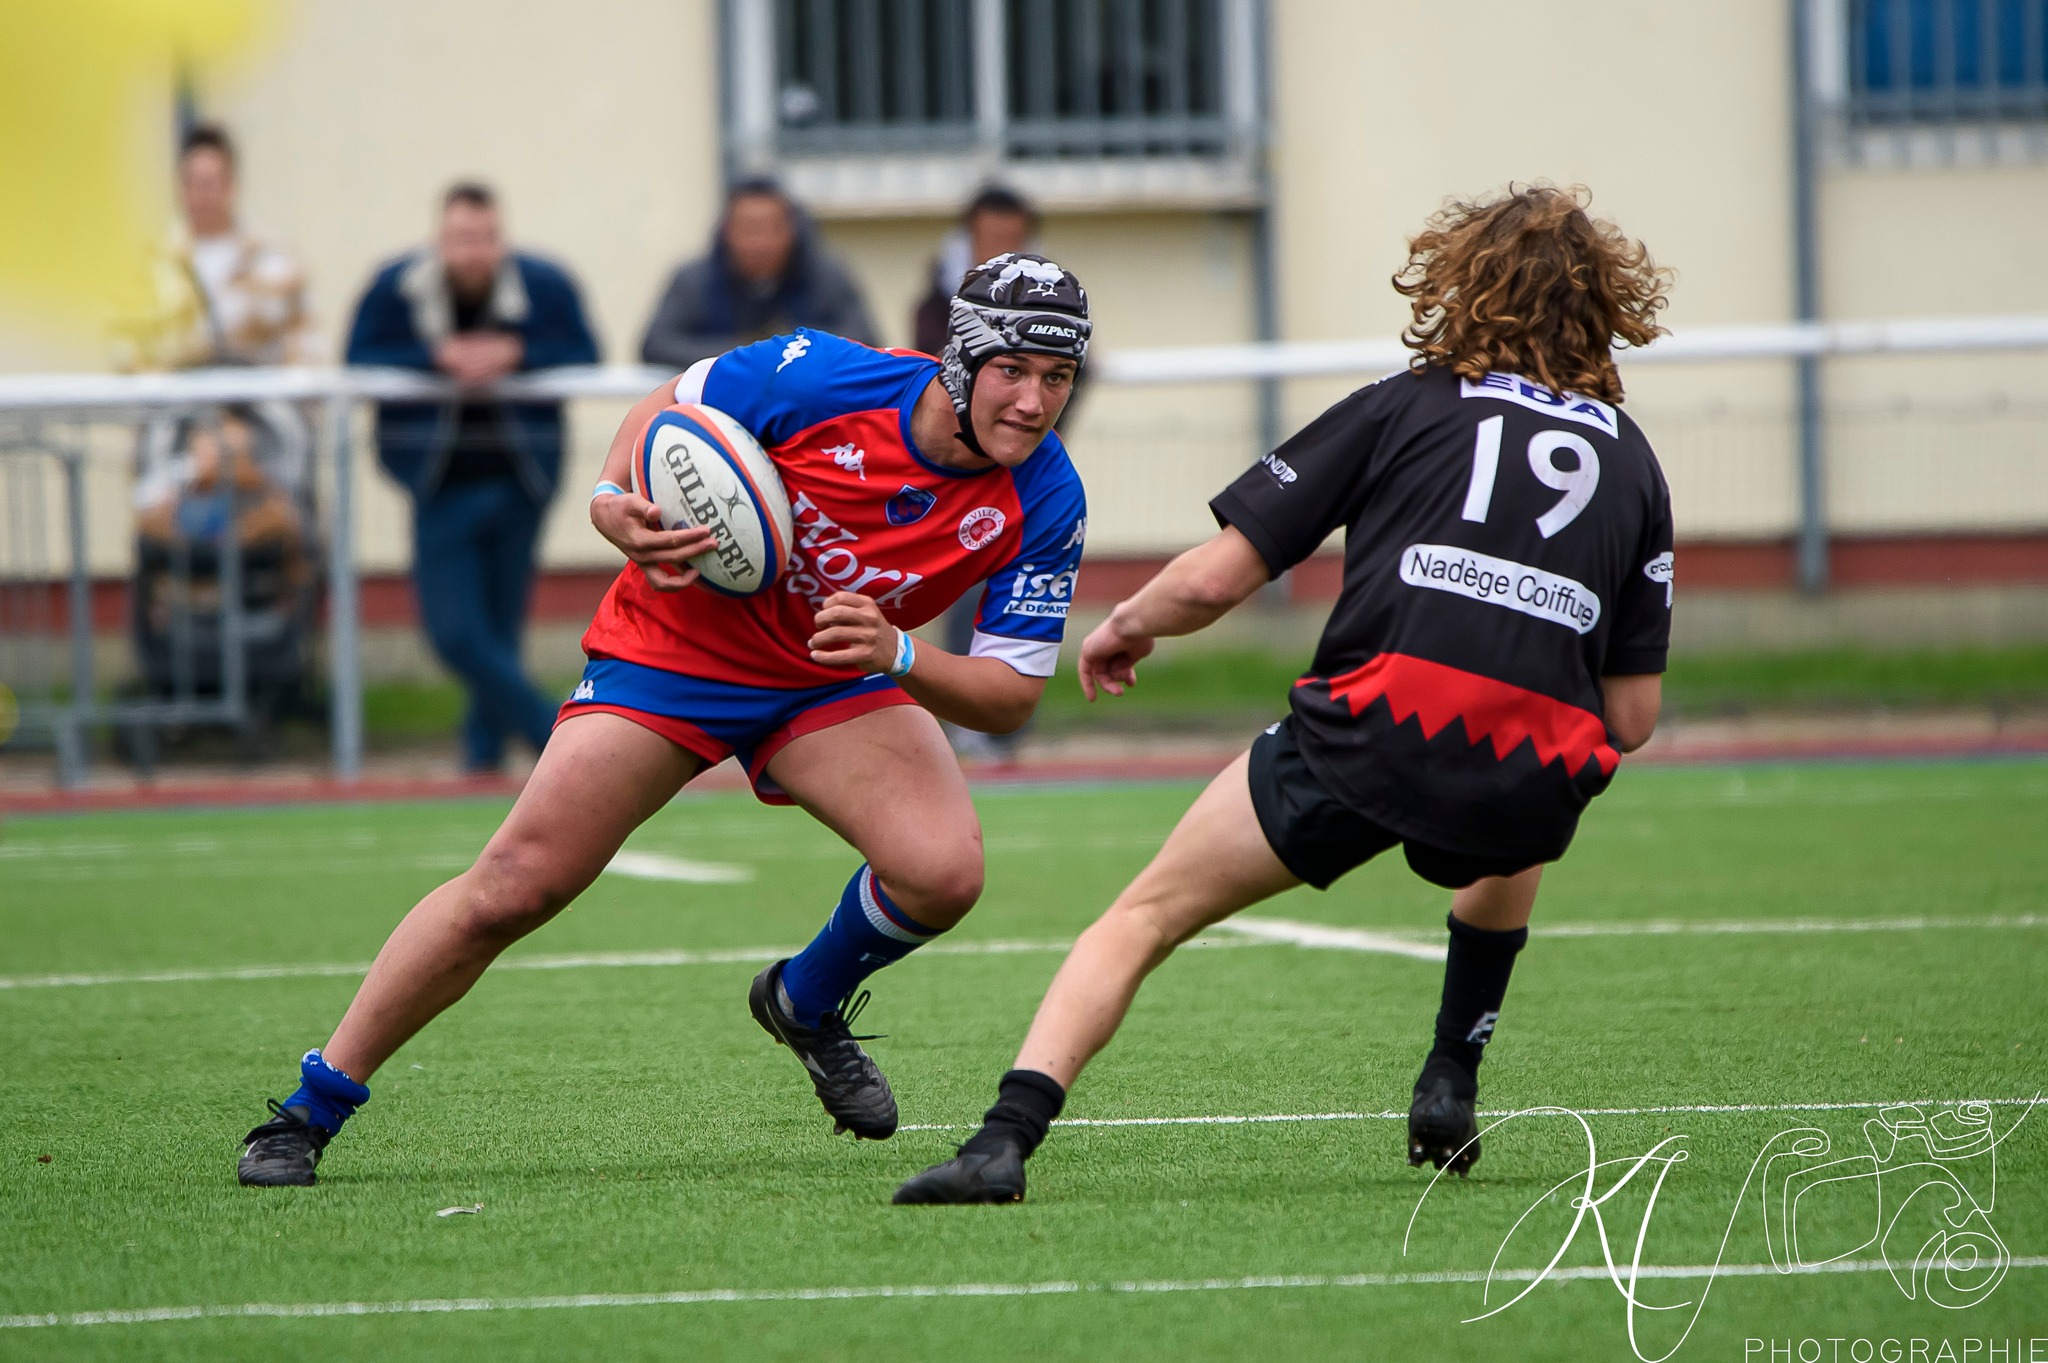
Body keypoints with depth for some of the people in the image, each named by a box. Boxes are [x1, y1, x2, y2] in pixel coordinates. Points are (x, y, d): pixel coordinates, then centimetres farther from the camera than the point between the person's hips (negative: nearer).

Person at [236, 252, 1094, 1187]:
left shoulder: (1044, 504, -21)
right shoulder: (821, 378, -27)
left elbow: (1012, 696, -17)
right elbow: (672, 403, -7)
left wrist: (898, 657, -36)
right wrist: (613, 498, -26)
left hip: (837, 682, 3)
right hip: (677, 645, -3)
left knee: (942, 871, -22)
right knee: (513, 888, -10)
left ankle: (805, 1005, 13)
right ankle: (310, 1108, 4)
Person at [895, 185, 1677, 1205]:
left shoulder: (1401, 408, 14)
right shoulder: (1629, 459, 22)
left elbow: (1211, 581, 8)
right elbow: (1632, 718, 18)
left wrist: (1125, 626, 29)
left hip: (1373, 735, -3)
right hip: (1542, 768, 3)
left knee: (1145, 916, 9)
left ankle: (1006, 1136, -9)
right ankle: (1449, 1088, 32)